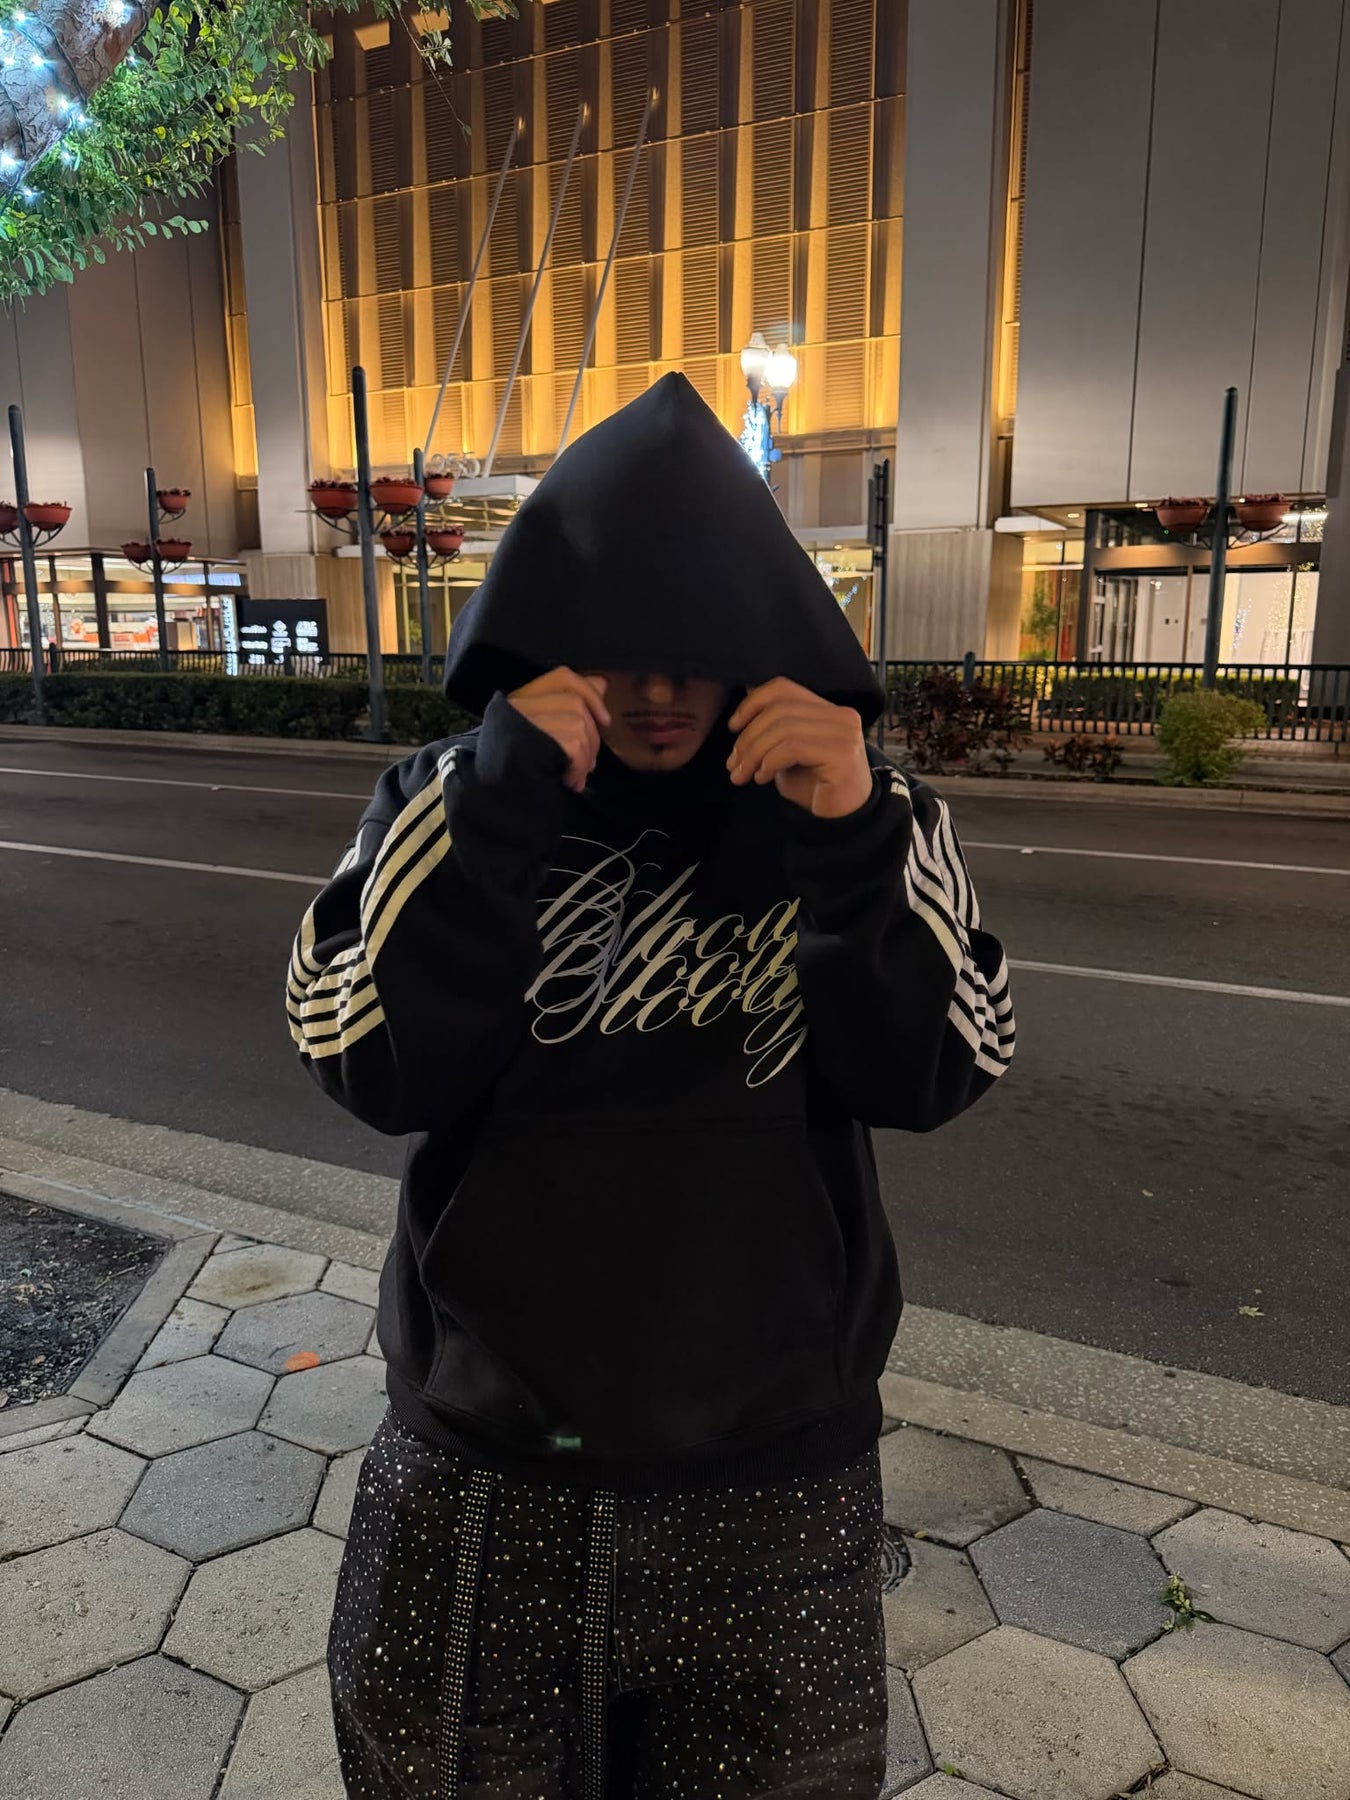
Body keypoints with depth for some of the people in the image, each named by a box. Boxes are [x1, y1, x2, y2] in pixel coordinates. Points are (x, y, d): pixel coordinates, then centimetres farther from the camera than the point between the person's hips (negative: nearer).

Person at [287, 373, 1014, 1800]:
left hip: (770, 1472, 0)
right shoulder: (446, 802, -5)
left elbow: (927, 1074, -12)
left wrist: (858, 841, -27)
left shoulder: (852, 808, -5)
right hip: (480, 1465, 1)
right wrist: (503, 808, -26)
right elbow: (379, 1071, -16)